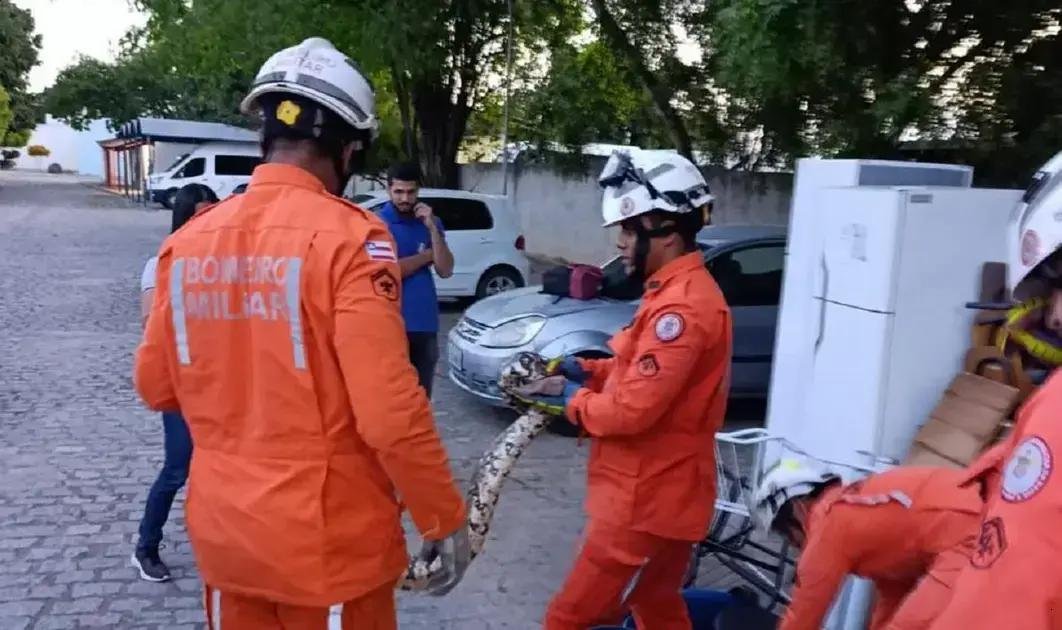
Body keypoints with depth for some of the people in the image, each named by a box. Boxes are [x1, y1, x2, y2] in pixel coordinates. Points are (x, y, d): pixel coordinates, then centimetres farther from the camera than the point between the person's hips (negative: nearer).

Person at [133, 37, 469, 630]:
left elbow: (156, 385, 8)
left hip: (223, 531, 5)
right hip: (328, 541, -5)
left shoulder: (188, 239, -2)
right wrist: (445, 518, -9)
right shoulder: (349, 237, -19)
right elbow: (391, 411, -22)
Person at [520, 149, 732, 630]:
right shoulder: (677, 292, 10)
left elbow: (633, 409, -28)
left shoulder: (682, 306, -24)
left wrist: (574, 403, -10)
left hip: (646, 502, -10)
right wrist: (589, 371, 4)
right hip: (657, 493, 10)